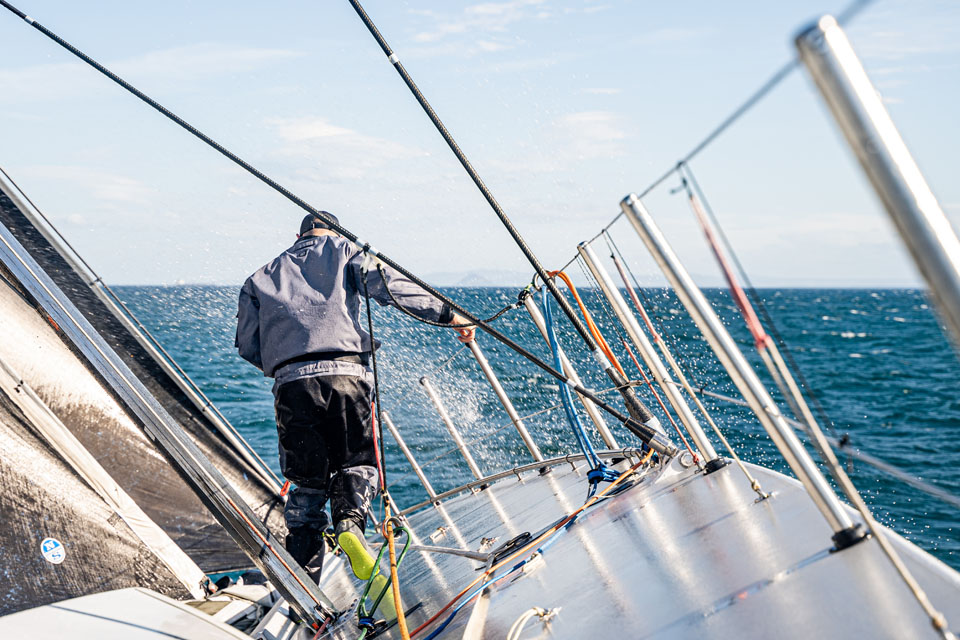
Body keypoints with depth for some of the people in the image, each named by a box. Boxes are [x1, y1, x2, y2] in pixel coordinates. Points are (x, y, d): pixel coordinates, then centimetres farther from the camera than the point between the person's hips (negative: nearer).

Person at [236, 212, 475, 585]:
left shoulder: (261, 278, 27)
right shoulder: (343, 250, 19)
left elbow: (248, 347, 18)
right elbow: (387, 284, 1)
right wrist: (446, 313, 3)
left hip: (290, 383, 2)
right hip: (345, 374, -2)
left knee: (308, 482, 13)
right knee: (357, 462, 14)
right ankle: (350, 523, -17)